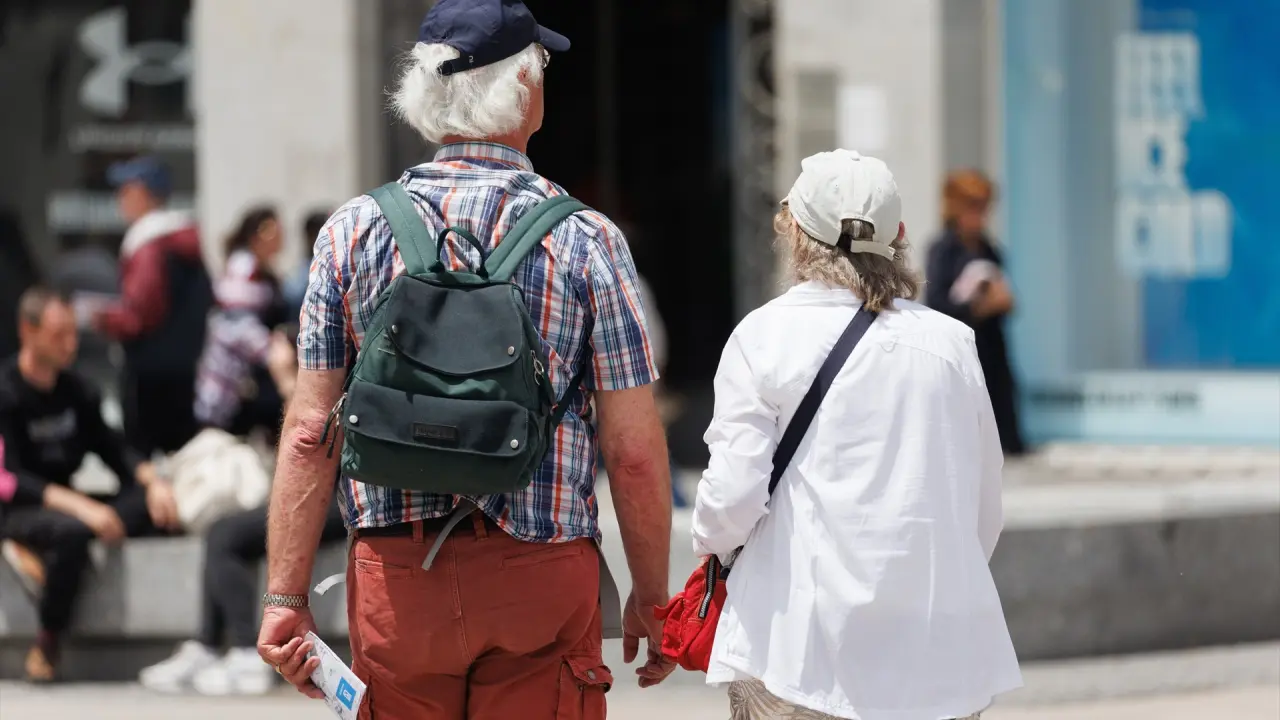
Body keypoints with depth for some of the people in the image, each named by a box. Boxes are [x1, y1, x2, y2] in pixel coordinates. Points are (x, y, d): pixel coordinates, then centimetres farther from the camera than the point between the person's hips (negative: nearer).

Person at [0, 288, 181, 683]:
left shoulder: (74, 391, 8)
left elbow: (111, 447, 10)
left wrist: (153, 482, -13)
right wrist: (81, 507, -33)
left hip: (62, 501, 7)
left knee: (152, 505, -19)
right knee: (71, 530, -40)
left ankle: (37, 553, -21)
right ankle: (48, 644, -22)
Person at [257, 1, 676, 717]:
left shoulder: (355, 231, 1)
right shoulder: (585, 240, -4)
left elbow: (310, 432, -1)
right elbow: (634, 451, -4)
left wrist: (286, 595, 3)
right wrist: (652, 596, 7)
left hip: (395, 578, 2)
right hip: (540, 578, -2)